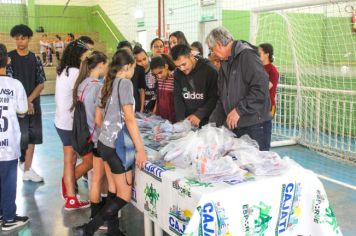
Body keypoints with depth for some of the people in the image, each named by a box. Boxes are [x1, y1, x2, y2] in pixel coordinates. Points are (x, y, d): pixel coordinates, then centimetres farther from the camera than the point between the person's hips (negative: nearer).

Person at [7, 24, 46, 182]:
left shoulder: (35, 59, 6)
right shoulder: (9, 57, -4)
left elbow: (41, 84, 3)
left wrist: (29, 100, -10)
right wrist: (23, 102, -15)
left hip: (34, 105, 4)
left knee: (32, 138, 7)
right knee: (22, 137, -10)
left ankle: (27, 170, 17)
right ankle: (20, 163, 12)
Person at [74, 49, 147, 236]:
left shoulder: (109, 83, 11)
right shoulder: (125, 83, -13)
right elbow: (129, 118, -19)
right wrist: (140, 149, -19)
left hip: (104, 142, 9)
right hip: (117, 146, -8)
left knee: (115, 190, 15)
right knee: (124, 195, -1)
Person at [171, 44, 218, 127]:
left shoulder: (209, 70, -13)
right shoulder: (178, 73, 1)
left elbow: (214, 97, -13)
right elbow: (178, 98, 2)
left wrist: (199, 114, -21)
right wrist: (181, 120, -10)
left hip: (207, 121, -4)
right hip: (187, 121, 4)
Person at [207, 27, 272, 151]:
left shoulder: (247, 55, -12)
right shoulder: (226, 63, 17)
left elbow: (260, 88, -23)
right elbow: (222, 98, 20)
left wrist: (239, 110, -19)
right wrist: (213, 123, 12)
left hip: (255, 126, -8)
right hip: (235, 126, 8)